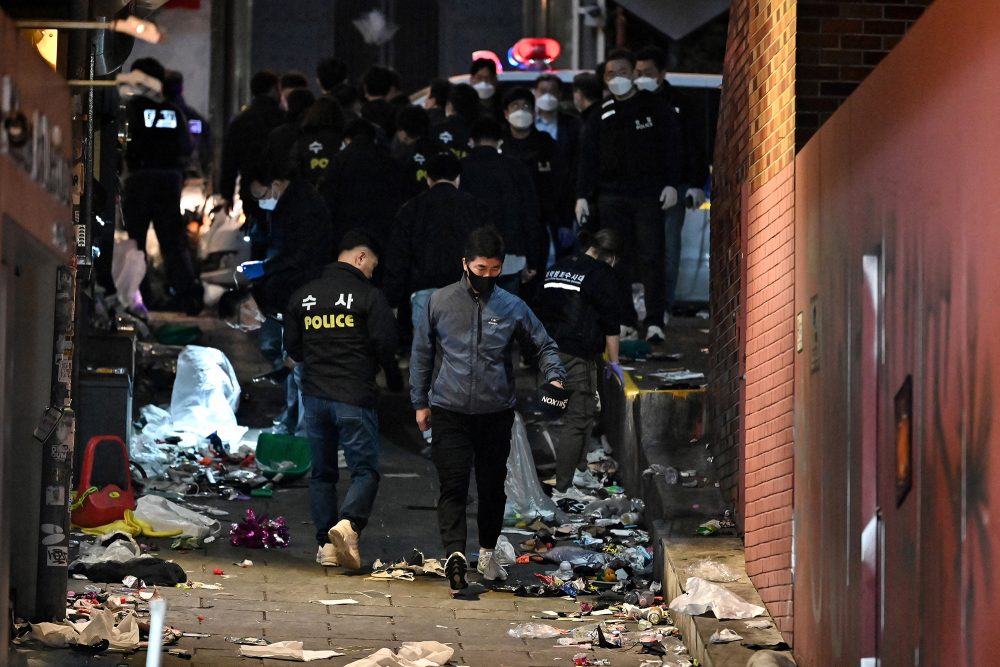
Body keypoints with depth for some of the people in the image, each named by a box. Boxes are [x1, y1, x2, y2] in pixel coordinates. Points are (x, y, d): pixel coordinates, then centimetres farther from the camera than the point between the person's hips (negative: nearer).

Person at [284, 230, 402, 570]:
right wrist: (395, 380, 9)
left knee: (322, 472, 13)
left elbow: (292, 347, 13)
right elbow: (386, 346, -9)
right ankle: (349, 524, -26)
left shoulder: (303, 295, 7)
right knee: (365, 469, -1)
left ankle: (326, 545, 10)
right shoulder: (368, 296, -9)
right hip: (354, 399, -5)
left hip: (314, 396, 5)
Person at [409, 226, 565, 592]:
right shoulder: (440, 302, 1)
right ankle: (455, 555, -23)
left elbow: (544, 345, 11)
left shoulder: (512, 307, 2)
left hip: (497, 412, 2)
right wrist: (420, 402, 8)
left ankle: (488, 550, 30)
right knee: (453, 486, -12)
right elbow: (421, 353, 9)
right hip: (449, 411, -2)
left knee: (493, 486, 12)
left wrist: (553, 376, -8)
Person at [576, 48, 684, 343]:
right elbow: (587, 158, 13)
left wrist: (671, 184, -6)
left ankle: (654, 322, -8)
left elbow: (673, 147, 3)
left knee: (651, 257, -8)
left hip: (648, 195, -3)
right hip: (612, 196, 3)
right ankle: (625, 322, 5)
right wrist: (582, 195, 5)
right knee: (618, 260, 1)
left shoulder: (654, 107, 5)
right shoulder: (601, 116, 12)